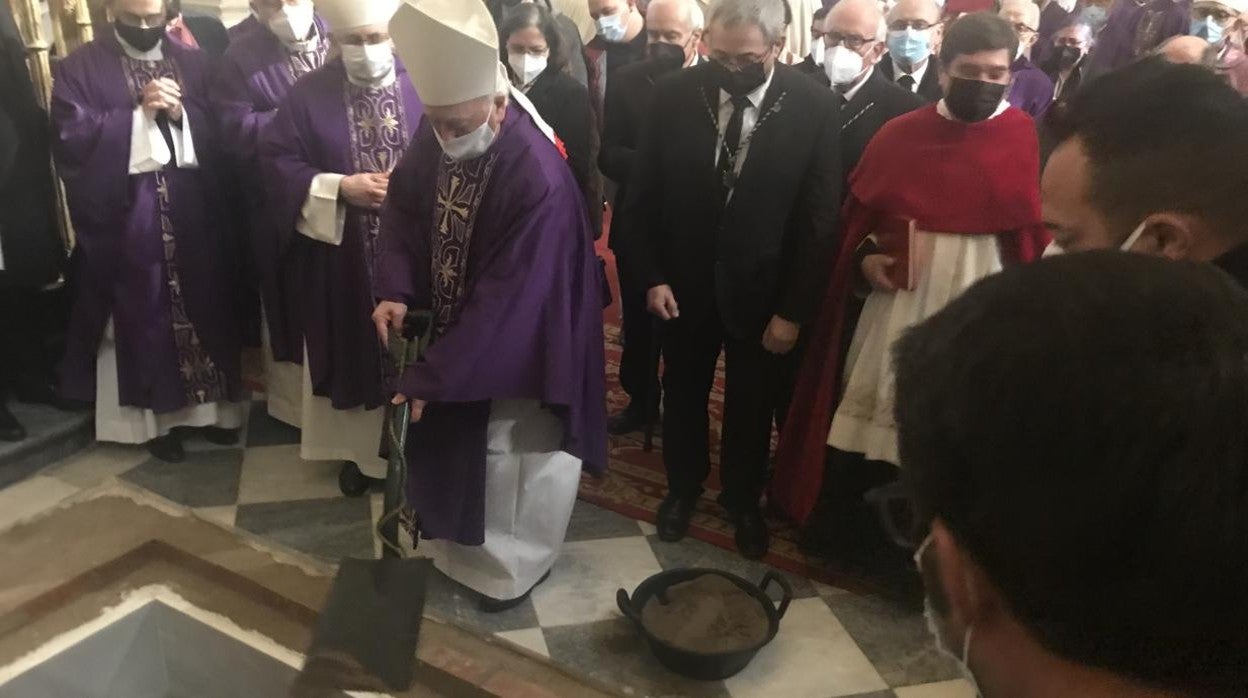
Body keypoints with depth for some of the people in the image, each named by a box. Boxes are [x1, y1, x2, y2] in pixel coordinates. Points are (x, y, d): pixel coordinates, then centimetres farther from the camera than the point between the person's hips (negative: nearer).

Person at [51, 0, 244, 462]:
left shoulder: (194, 63, 10)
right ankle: (157, 415, 16)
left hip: (193, 217, 3)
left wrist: (179, 115, -14)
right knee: (144, 315, 4)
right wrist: (140, 114, -15)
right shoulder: (80, 68, 2)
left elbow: (218, 134, 4)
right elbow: (71, 138, -10)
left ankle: (212, 404, 22)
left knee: (203, 306, 8)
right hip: (125, 219, -2)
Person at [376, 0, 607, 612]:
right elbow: (403, 205, 3)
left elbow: (506, 301, -29)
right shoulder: (437, 133, -13)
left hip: (514, 347, -6)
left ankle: (513, 564, 39)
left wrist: (430, 376, -22)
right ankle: (460, 541, 49)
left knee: (509, 456, 14)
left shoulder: (538, 179, -33)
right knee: (452, 444, 23)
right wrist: (395, 288, -14)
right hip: (452, 329, 7)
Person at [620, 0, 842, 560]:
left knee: (752, 404, 18)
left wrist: (794, 308, -11)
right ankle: (683, 485, 45)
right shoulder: (674, 95, -12)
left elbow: (820, 218, -10)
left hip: (763, 290, -1)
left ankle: (743, 499, 42)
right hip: (684, 282, 1)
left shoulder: (815, 108, -15)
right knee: (683, 393, 20)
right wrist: (651, 276, -7)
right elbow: (643, 195, -3)